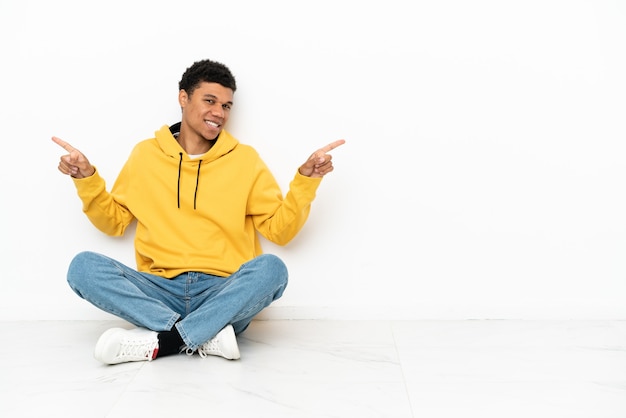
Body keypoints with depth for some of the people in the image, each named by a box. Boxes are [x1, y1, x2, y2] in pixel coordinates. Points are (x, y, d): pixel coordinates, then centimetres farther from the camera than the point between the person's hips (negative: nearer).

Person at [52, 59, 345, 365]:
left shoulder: (245, 159, 8)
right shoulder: (145, 154, 11)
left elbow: (280, 230, 5)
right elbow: (114, 222, 18)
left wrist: (306, 179, -7)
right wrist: (87, 180, 4)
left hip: (224, 294, -1)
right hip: (161, 291, 2)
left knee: (271, 267, -31)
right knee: (83, 266, -22)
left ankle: (159, 341, -26)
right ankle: (207, 337, -27)